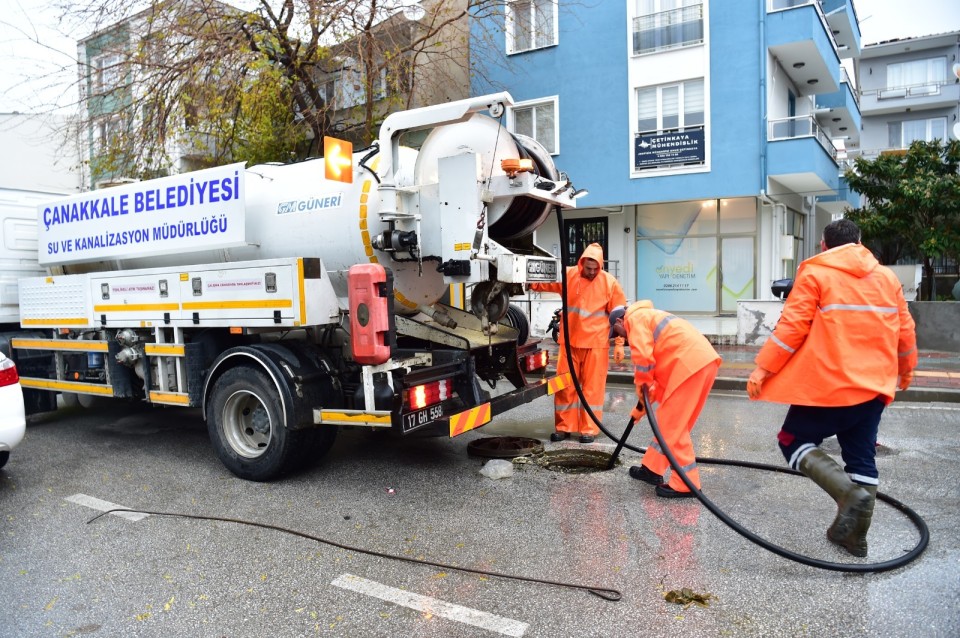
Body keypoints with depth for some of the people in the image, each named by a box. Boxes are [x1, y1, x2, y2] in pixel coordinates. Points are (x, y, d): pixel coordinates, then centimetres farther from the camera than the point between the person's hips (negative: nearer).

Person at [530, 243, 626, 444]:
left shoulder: (610, 282, -4)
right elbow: (545, 282, 9)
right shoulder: (568, 275, 0)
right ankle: (564, 426, 19)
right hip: (570, 342, 2)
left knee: (592, 386, 4)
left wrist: (619, 343, -1)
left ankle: (589, 429, 14)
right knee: (565, 385, 7)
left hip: (596, 343, -2)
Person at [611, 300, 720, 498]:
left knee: (672, 424, -3)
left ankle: (686, 484, 1)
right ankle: (652, 468, 28)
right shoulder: (648, 317, 31)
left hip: (691, 362, -10)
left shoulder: (634, 317, 3)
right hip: (702, 359, 10)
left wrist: (642, 388, 5)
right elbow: (659, 369, 31)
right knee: (668, 419, 18)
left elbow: (643, 356, -12)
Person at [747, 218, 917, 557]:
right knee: (861, 457, 13)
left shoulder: (814, 273, -4)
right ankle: (855, 535, 18)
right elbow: (905, 331, 16)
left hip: (828, 383, -6)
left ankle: (849, 491, -13)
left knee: (794, 441, 7)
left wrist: (763, 367, -9)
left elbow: (792, 326, -12)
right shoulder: (887, 277, 12)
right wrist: (905, 371, 32)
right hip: (874, 386, 6)